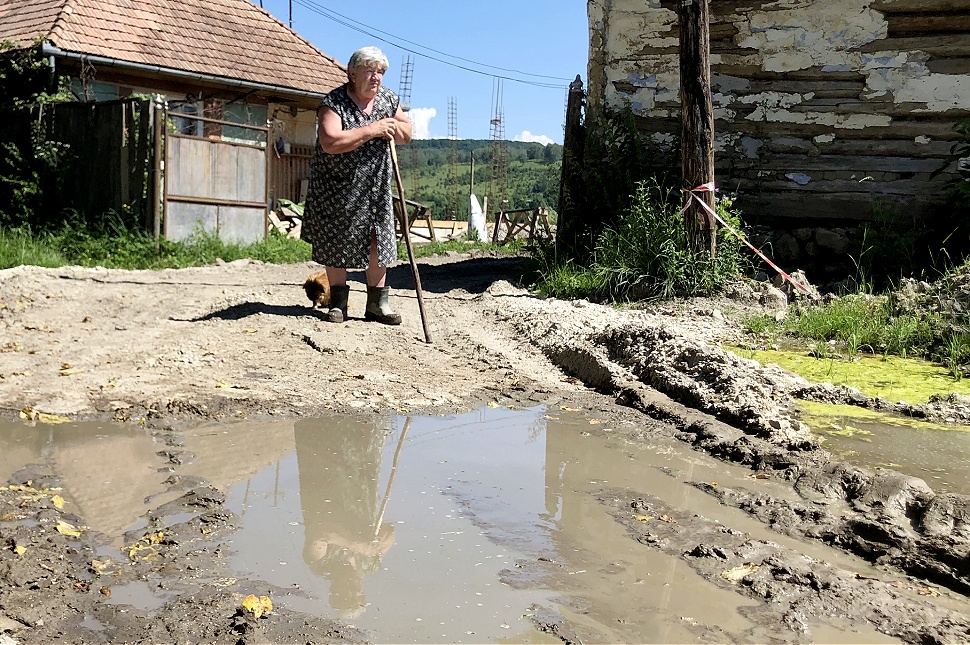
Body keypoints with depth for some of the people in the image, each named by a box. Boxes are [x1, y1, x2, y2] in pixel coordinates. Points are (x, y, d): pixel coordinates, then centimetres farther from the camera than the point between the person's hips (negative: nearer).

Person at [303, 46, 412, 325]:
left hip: (375, 186, 4)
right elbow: (330, 143, -31)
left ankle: (377, 303, 14)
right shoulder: (333, 103, -17)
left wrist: (394, 127, -11)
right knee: (336, 243, 5)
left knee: (378, 241, 3)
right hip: (336, 186, -4)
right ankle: (338, 302, 18)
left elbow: (407, 134, 14)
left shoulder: (388, 99, 3)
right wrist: (370, 130, -32)